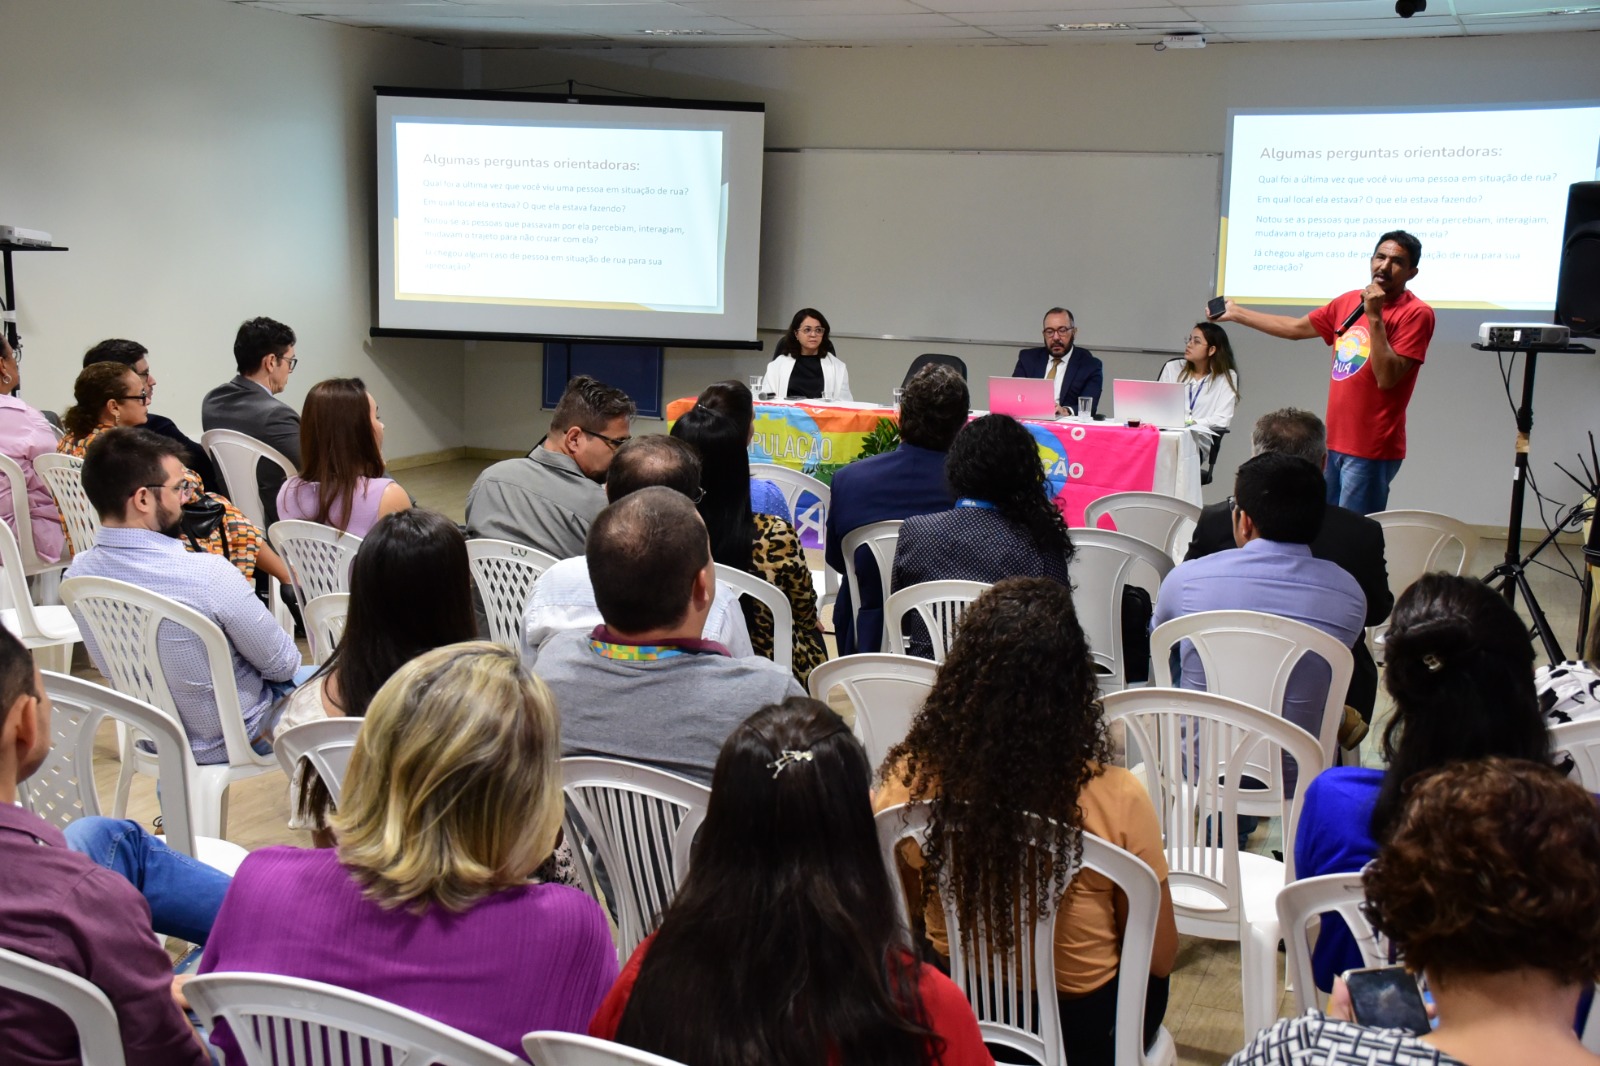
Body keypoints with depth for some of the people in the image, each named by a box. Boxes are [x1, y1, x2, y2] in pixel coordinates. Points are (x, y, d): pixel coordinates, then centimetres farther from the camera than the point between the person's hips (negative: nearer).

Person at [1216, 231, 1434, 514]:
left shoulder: (1416, 313, -9)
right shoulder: (1350, 301, 12)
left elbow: (1387, 378, -18)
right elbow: (1295, 328, 22)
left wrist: (1374, 316, -20)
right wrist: (1234, 313, 25)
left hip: (1371, 449, -7)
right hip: (1334, 441, 7)